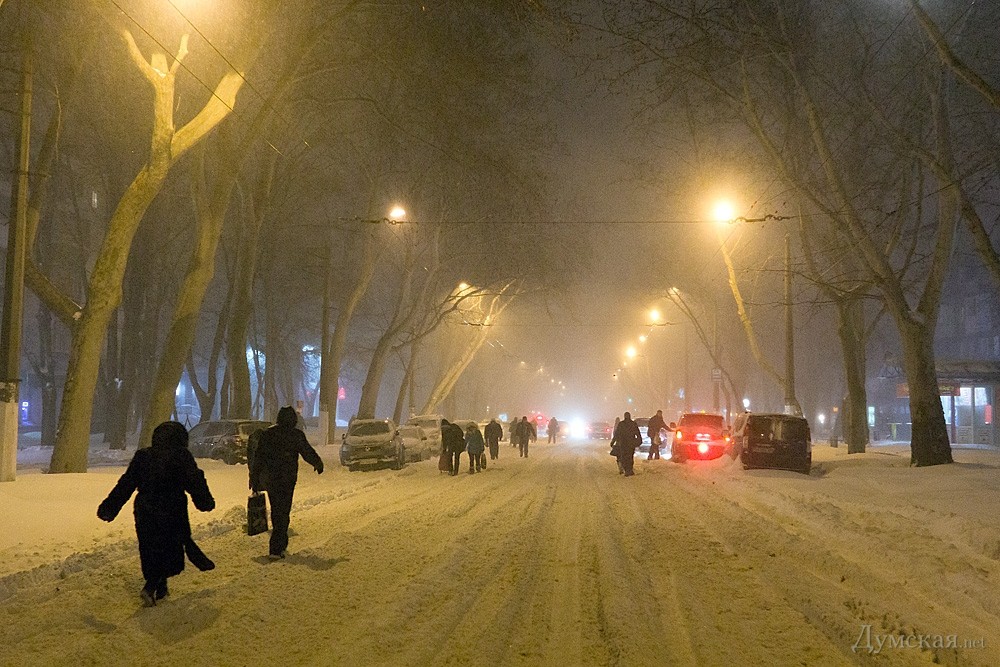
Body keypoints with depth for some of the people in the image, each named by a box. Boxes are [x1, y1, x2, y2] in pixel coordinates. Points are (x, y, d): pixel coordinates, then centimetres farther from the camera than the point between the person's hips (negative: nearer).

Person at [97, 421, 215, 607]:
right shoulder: (181, 456, -7)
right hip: (172, 514, -4)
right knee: (171, 552, 3)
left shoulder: (142, 456, 5)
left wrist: (109, 508, 11)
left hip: (145, 514, 5)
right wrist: (206, 502, 11)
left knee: (151, 552, 18)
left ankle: (160, 588, 26)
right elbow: (195, 483, -4)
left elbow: (125, 484, 5)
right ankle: (150, 588, -13)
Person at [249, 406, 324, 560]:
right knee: (282, 513, -1)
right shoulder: (296, 435, -8)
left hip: (268, 479, 5)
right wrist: (318, 464, 19)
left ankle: (281, 544, 31)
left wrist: (254, 480, 8)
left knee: (276, 511, 19)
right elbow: (308, 453, 0)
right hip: (286, 479, -5)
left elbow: (257, 457, 3)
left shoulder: (266, 433, 3)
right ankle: (276, 550, -7)